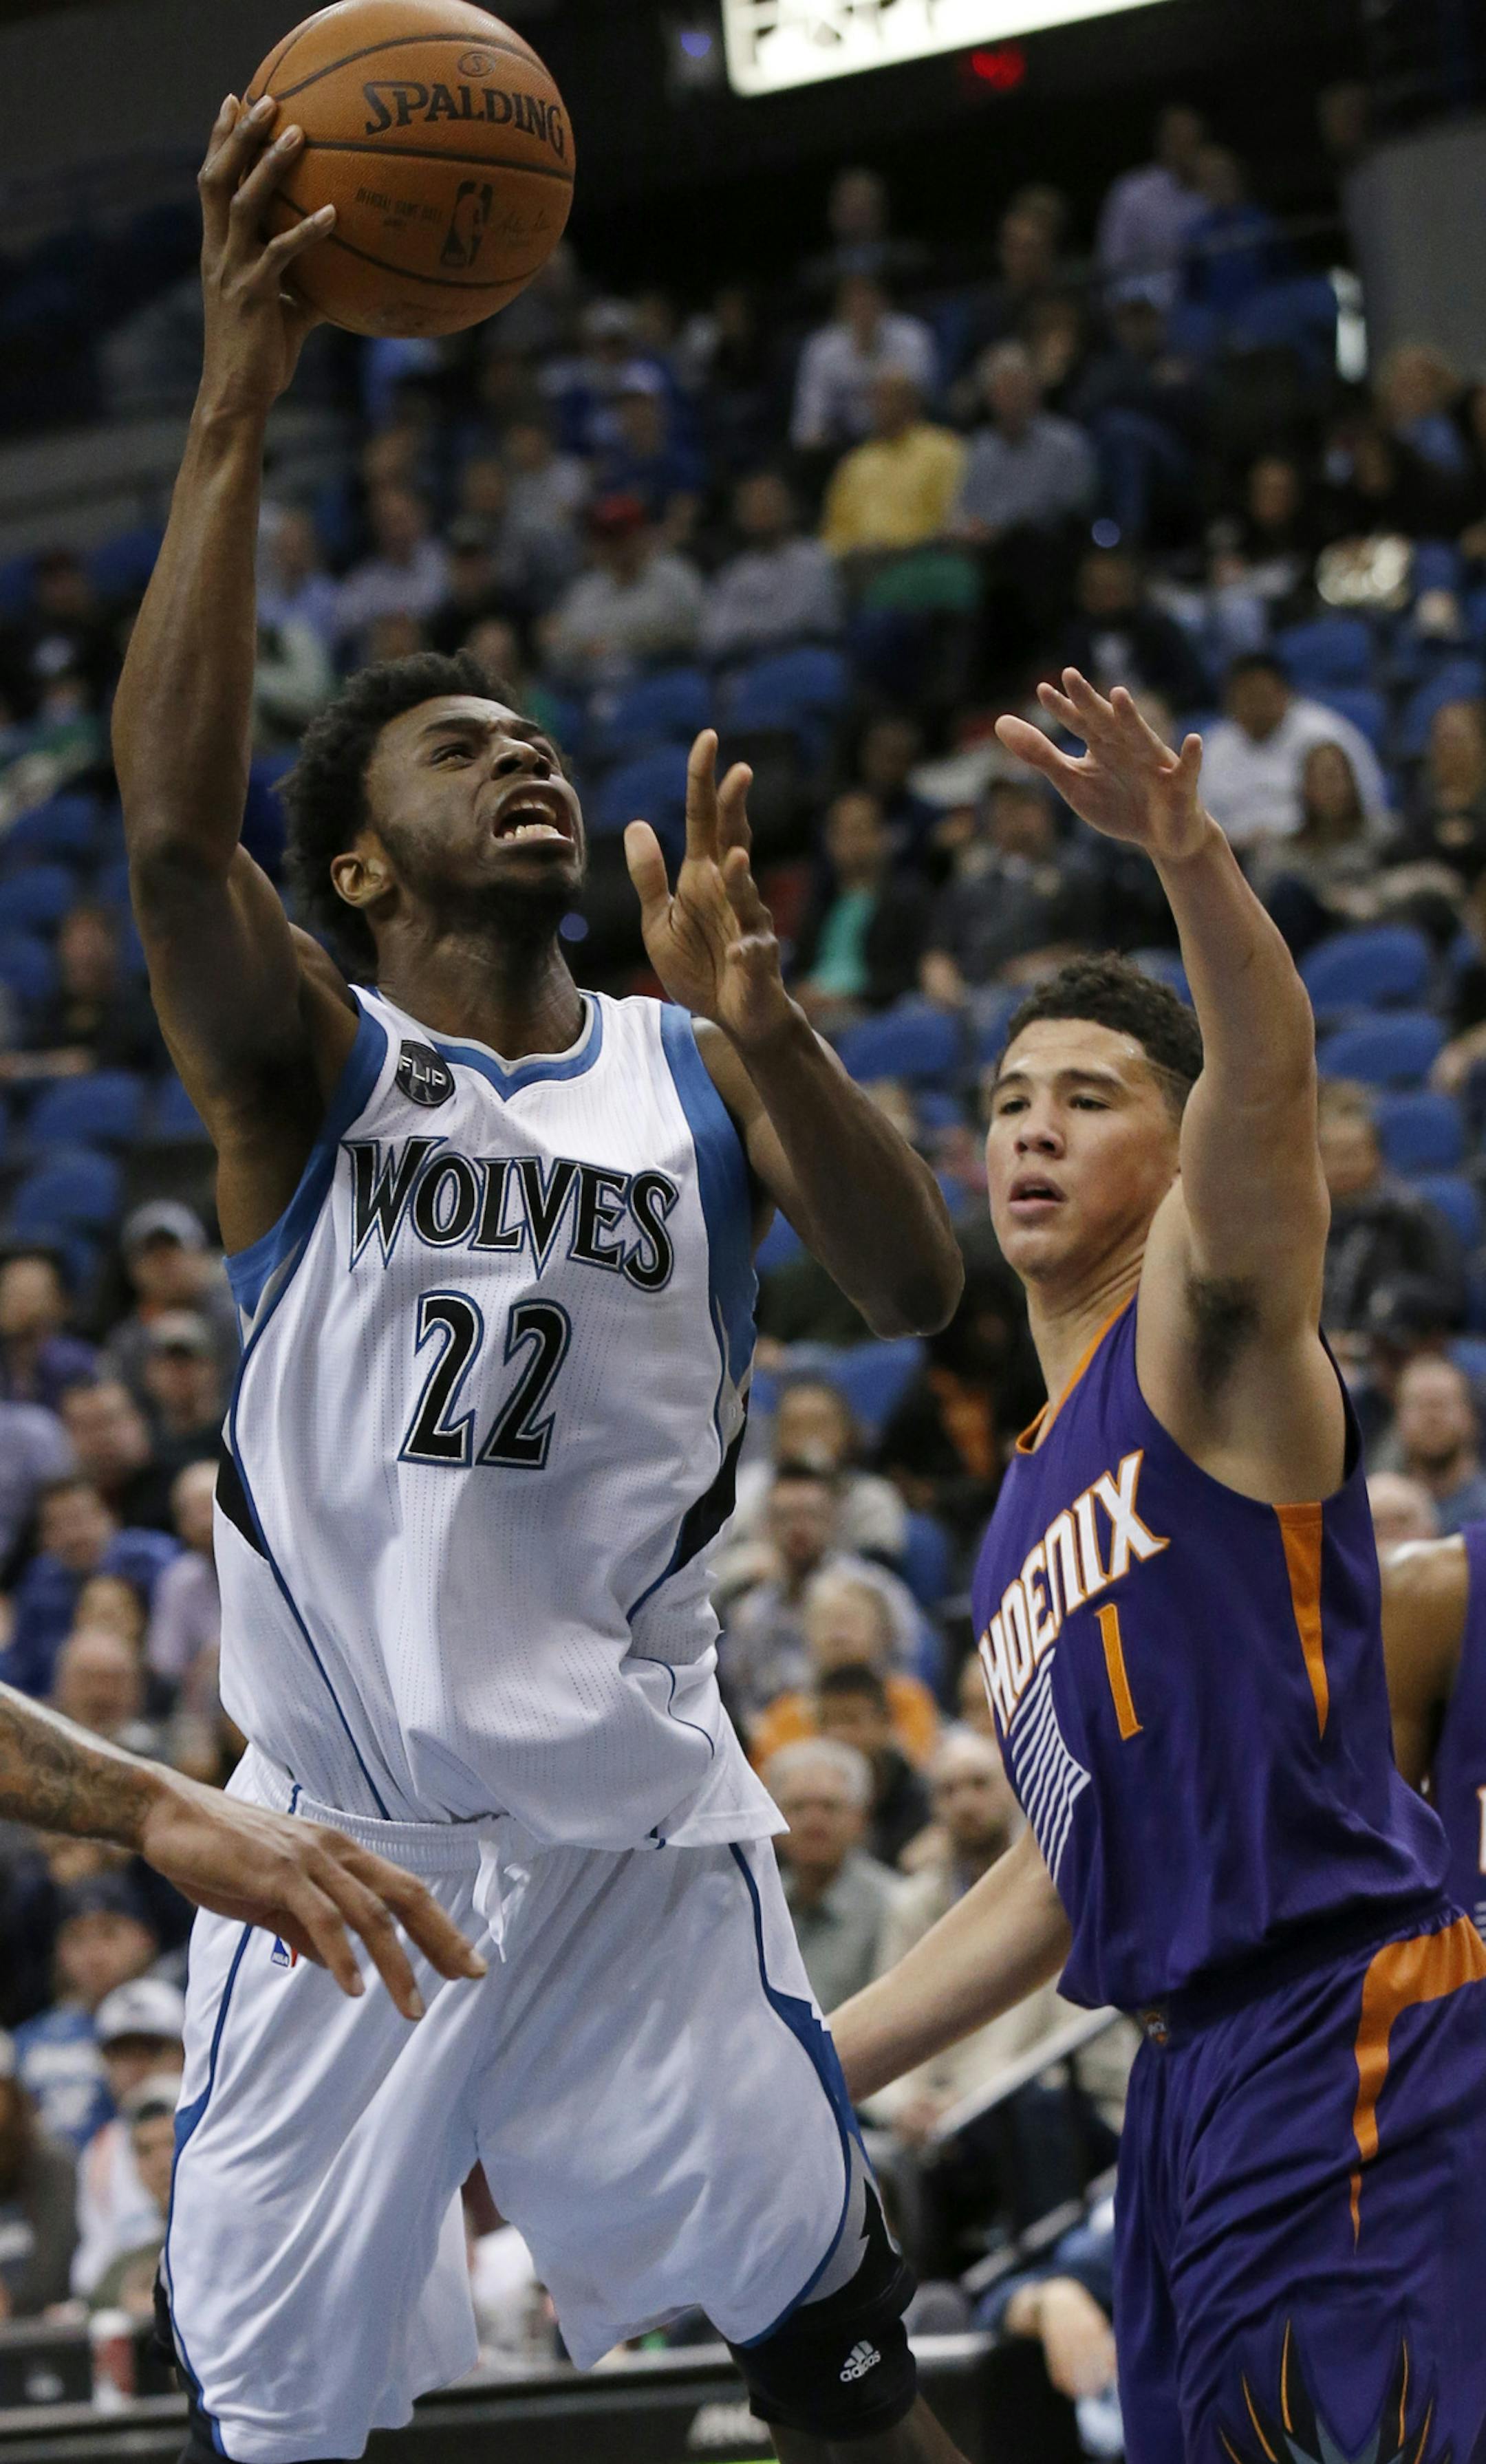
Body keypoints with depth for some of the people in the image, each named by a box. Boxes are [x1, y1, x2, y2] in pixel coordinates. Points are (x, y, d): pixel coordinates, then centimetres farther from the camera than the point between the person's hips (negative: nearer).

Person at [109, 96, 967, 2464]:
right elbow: (172, 833, -21)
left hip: (644, 1844, 1)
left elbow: (921, 1288, -10)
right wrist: (237, 410, -27)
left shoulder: (696, 1076, 7)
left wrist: (760, 1024, -28)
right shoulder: (305, 1062, 0)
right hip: (344, 1849, -1)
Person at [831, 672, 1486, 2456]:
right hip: (1193, 2088, 9)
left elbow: (1267, 1075, -20)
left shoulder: (1208, 1339, 1)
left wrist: (1189, 856, -39)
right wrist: (806, 2072, 30)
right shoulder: (1032, 1504, 24)